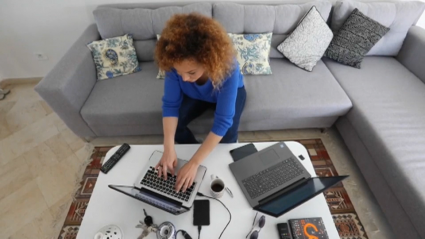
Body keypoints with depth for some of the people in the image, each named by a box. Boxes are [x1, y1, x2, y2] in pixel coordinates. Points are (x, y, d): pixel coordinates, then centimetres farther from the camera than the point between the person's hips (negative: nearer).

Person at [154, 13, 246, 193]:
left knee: (227, 135, -25)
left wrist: (194, 163, -42)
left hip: (230, 93, -2)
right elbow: (170, 104, -25)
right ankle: (199, 153, 11)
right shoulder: (175, 63, -33)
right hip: (195, 95, 3)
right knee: (171, 127, -17)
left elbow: (222, 122, -40)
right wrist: (168, 149, -35)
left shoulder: (227, 69, -42)